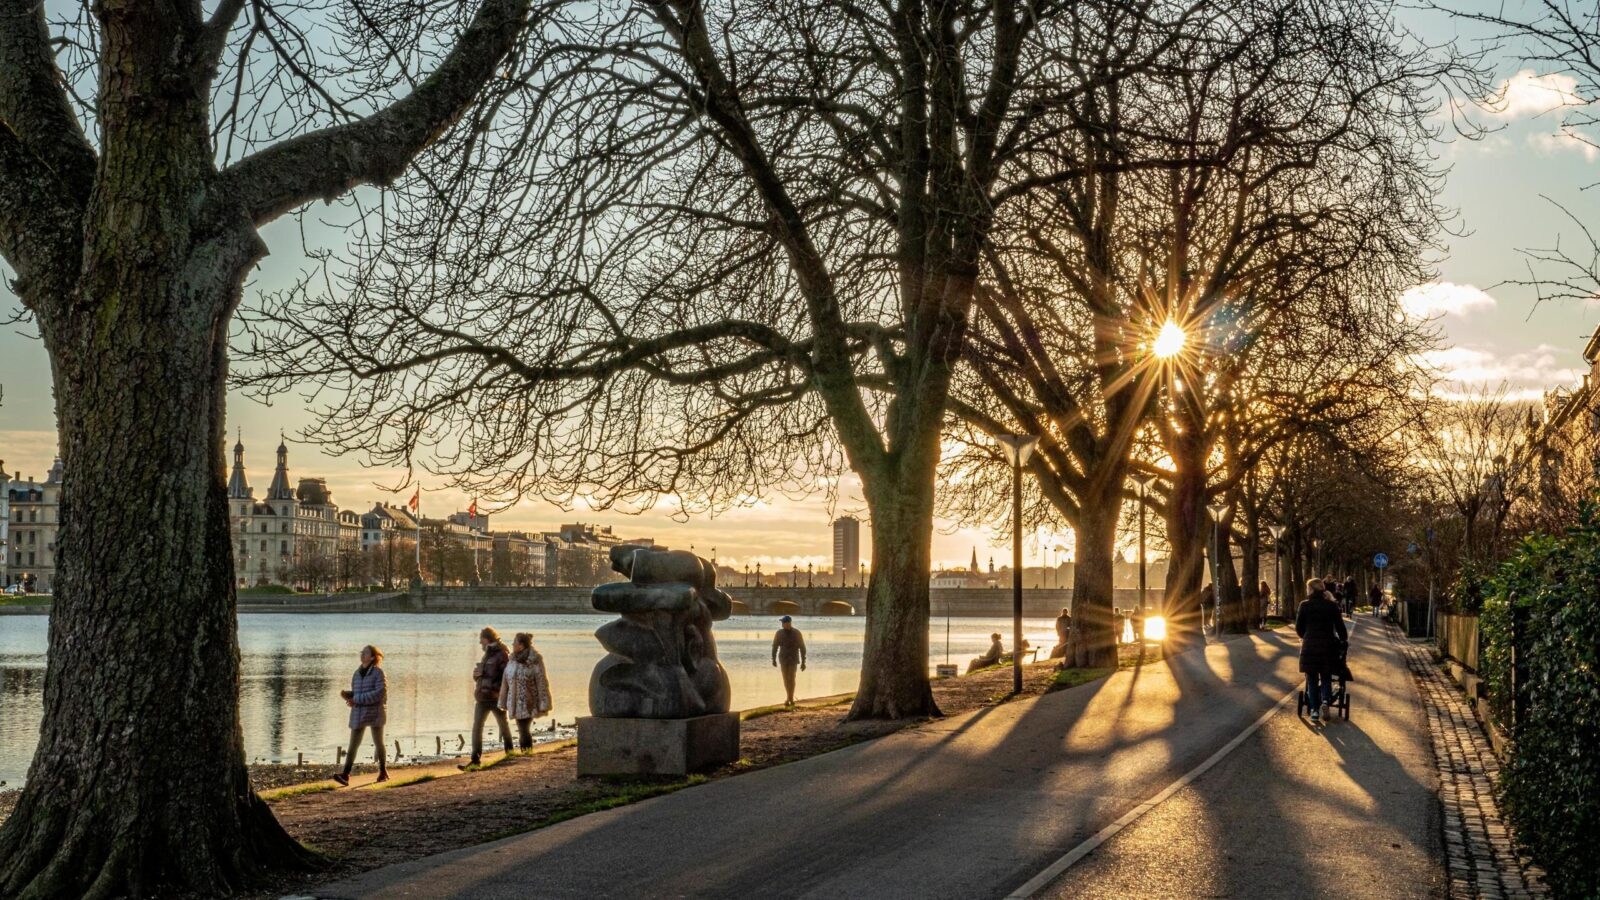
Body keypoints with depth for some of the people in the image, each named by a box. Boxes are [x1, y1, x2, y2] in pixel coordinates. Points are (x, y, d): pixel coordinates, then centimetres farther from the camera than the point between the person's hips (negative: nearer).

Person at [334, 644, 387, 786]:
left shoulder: (378, 672, -8)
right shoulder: (357, 673, 10)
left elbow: (380, 693, -19)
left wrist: (357, 700, -21)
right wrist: (346, 694, -5)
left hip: (375, 712, -4)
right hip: (358, 713, 5)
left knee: (378, 742, 7)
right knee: (353, 744, -5)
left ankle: (383, 772, 25)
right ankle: (345, 776, -14)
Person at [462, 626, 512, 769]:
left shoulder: (502, 655, -11)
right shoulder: (487, 655, 15)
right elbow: (480, 675, 22)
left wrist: (495, 688, -22)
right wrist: (476, 674, 0)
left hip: (496, 698, -7)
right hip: (482, 697, 7)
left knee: (503, 725, 11)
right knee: (477, 726, -2)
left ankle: (509, 751, 29)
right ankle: (476, 759, -4)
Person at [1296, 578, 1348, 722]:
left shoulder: (1304, 605, -3)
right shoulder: (1332, 606, 0)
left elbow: (1299, 627, 1)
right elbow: (1340, 627, 3)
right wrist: (1344, 640, 21)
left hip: (1309, 646, -1)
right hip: (1328, 646, 1)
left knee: (1312, 679, 9)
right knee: (1326, 677, 15)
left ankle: (1315, 710, 4)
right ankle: (1325, 700, -9)